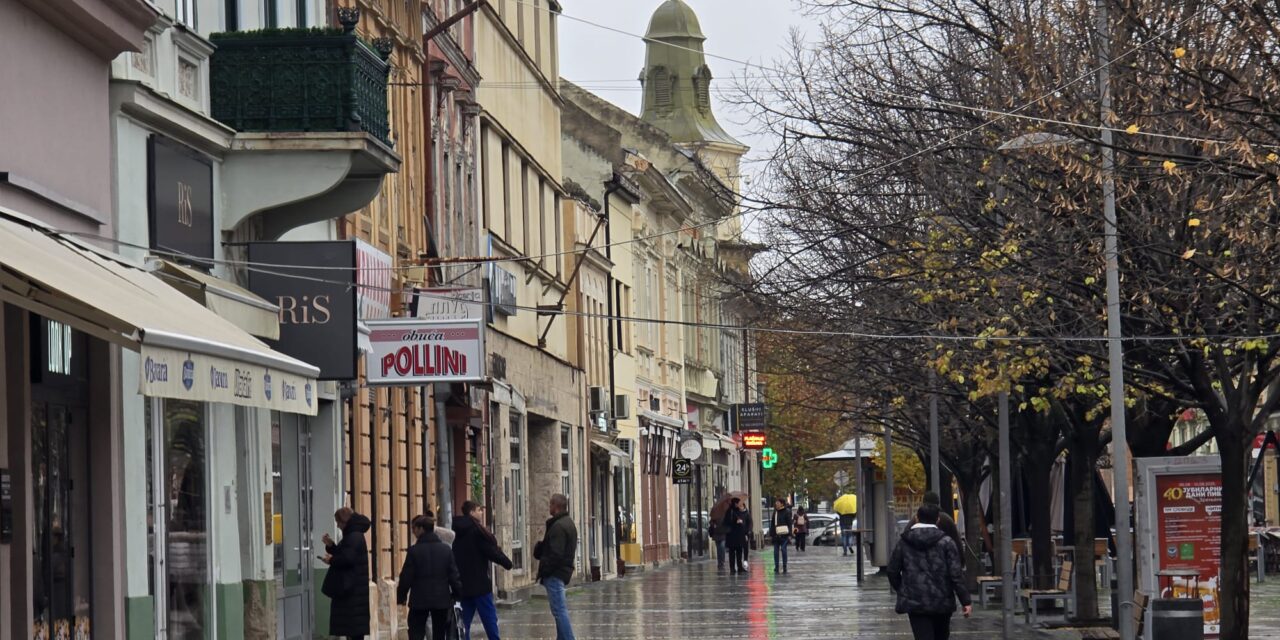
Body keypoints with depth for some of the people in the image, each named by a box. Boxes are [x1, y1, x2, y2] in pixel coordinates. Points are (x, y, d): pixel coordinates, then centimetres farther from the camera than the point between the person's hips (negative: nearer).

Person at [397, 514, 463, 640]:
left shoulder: (414, 550, -10)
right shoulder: (446, 549, 0)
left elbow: (406, 577, -8)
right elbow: (454, 575, 1)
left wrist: (401, 596, 5)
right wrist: (456, 594, 12)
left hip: (419, 601, -3)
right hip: (441, 599, 3)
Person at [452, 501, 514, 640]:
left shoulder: (459, 532, 10)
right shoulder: (477, 530, -12)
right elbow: (492, 551, -13)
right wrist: (507, 562, 2)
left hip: (462, 585, 7)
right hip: (479, 584, -7)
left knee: (464, 621, 7)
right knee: (489, 618, 1)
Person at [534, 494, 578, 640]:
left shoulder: (558, 526, -18)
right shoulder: (568, 523, 16)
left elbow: (555, 554, -22)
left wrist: (545, 570, -14)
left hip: (555, 573, -11)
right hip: (564, 570, 11)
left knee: (559, 610, -9)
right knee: (560, 610, 16)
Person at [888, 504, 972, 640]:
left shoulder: (904, 543, 1)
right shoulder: (946, 542, -5)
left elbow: (893, 571, 7)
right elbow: (956, 574, -10)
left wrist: (902, 591, 24)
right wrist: (965, 601, -6)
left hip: (914, 603, 0)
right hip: (942, 603, 0)